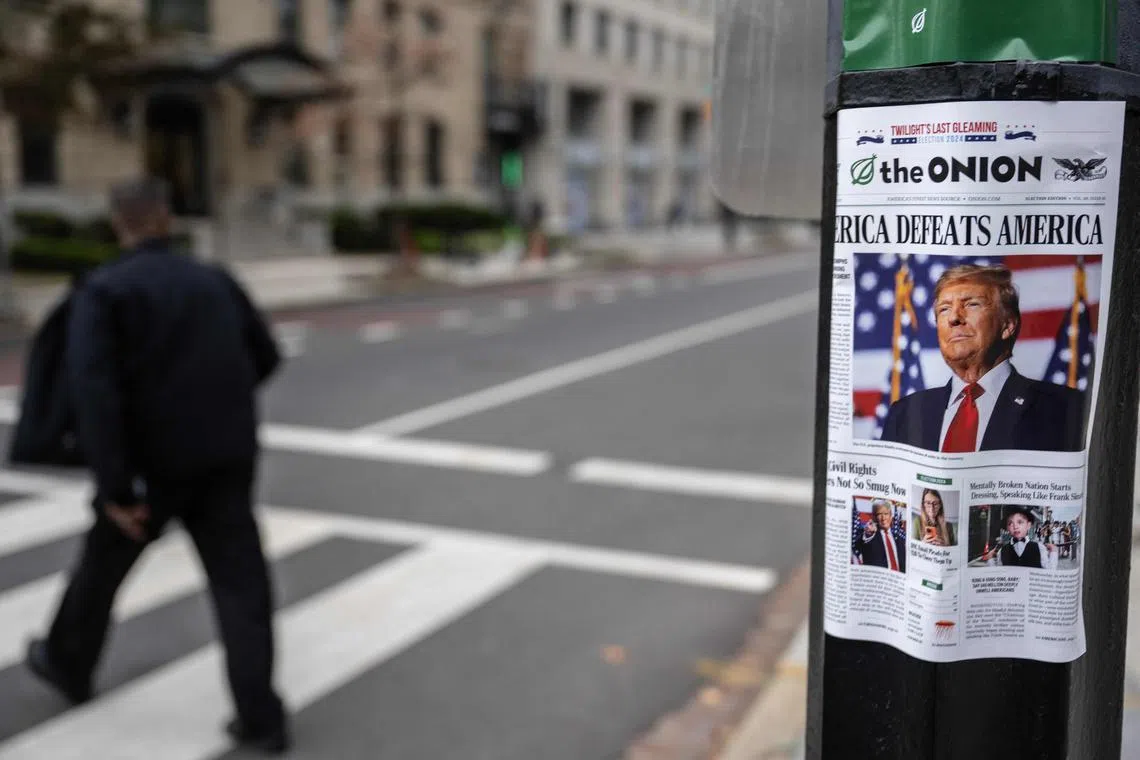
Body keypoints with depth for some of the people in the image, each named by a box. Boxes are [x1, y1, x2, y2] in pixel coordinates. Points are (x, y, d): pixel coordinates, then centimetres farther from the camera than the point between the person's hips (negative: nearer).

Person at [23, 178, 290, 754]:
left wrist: (116, 490, -19)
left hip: (154, 460, -3)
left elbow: (94, 390, -20)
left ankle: (68, 663, 44)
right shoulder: (215, 281, 7)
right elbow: (265, 357, 16)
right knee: (240, 581, 4)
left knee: (104, 561, 21)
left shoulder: (102, 290, -7)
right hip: (228, 459, 3)